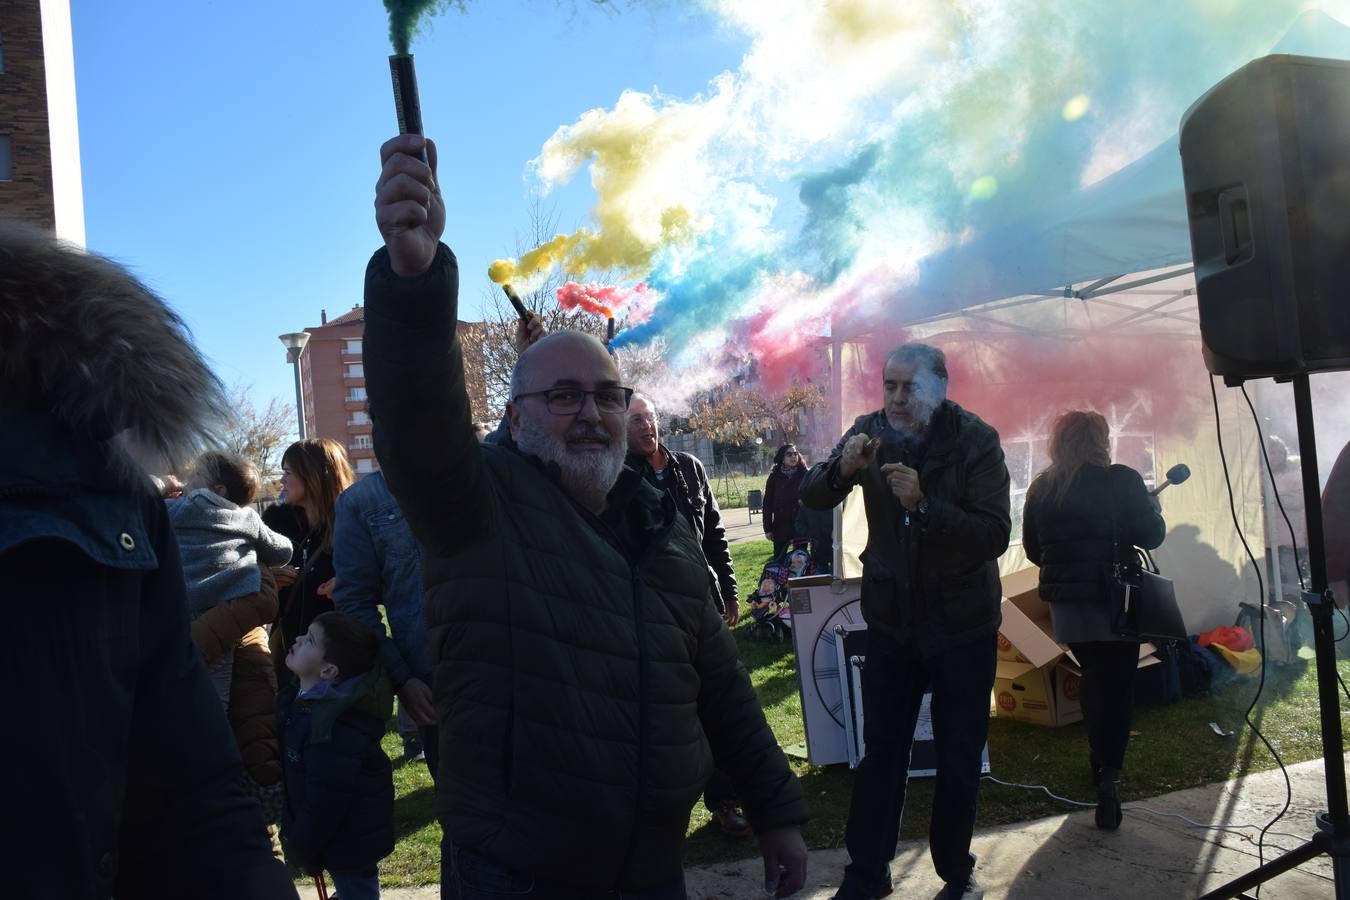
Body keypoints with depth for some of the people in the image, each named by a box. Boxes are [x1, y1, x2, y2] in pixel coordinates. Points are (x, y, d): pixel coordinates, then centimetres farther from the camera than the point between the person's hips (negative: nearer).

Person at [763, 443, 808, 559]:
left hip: (800, 526, 0)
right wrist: (768, 529, -3)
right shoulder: (774, 477, 1)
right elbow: (767, 504, 2)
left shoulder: (804, 475, 2)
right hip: (781, 526, 0)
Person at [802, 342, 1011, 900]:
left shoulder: (976, 440, -14)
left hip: (962, 624, -2)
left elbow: (995, 535, -22)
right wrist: (843, 468, -27)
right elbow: (811, 497, -6)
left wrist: (923, 504, -35)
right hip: (892, 619, 2)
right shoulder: (872, 431, -4)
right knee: (881, 750, 9)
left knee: (959, 756, 10)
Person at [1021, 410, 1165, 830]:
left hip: (1066, 605, 4)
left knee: (1093, 681, 19)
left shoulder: (1041, 489, 1)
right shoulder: (1121, 481, -10)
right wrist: (1152, 505, 14)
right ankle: (1108, 777, -11)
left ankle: (1102, 764, 30)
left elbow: (1033, 550, 7)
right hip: (1115, 602, -4)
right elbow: (1151, 535, -5)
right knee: (1117, 686, 1)